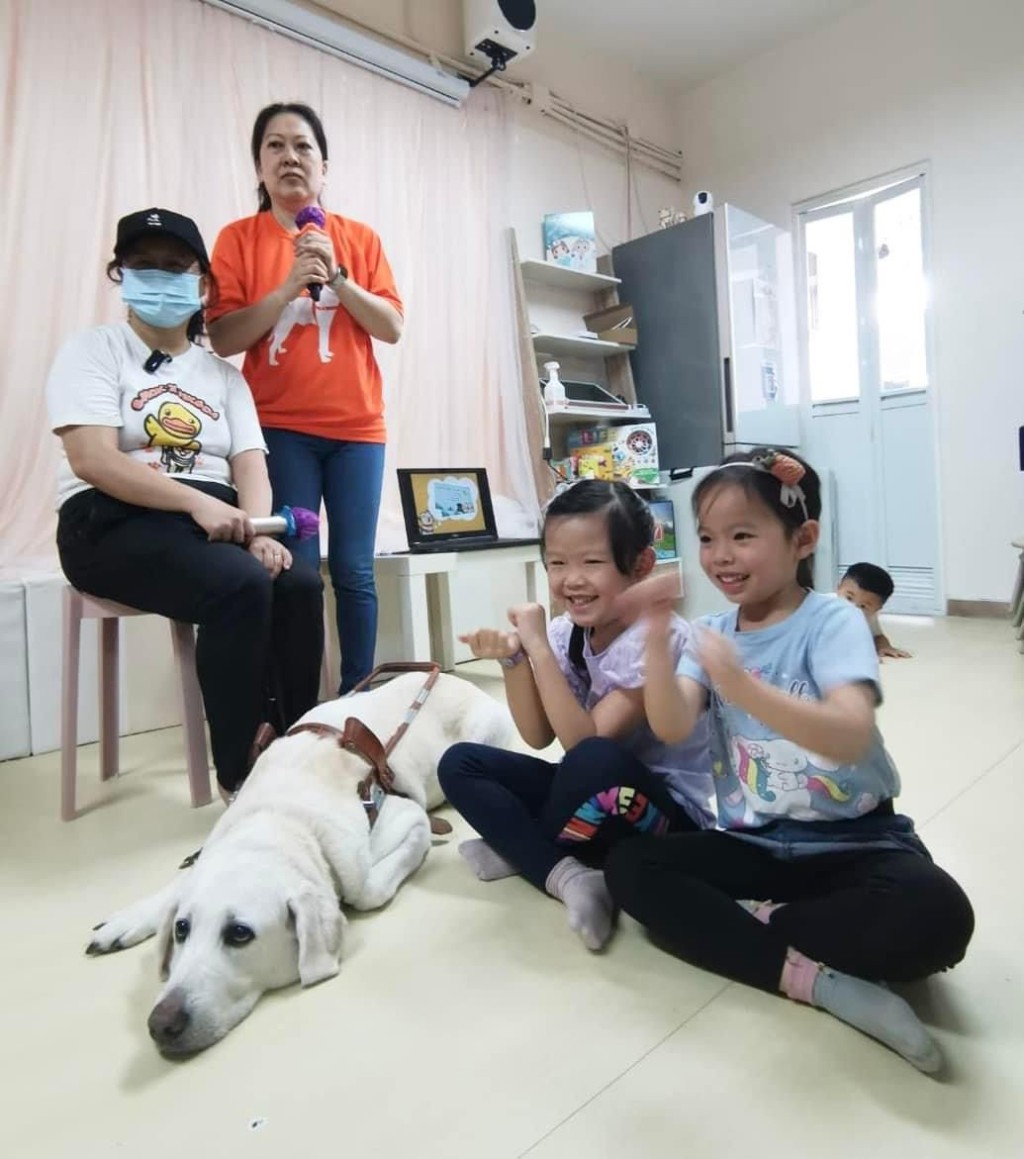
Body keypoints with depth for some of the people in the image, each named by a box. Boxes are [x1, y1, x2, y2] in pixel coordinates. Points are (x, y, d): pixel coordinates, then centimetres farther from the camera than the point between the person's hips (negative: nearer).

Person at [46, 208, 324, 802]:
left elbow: (250, 464, 4)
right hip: (114, 521, -4)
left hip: (214, 519, 5)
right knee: (240, 587, -32)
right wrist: (199, 502, -23)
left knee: (300, 584, -25)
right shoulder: (93, 351, 4)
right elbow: (92, 460, -12)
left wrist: (259, 530, -17)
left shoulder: (223, 374, 17)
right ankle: (240, 773, -19)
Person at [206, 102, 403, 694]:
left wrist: (336, 278, -10)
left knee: (354, 572, -1)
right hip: (280, 429, -1)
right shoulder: (239, 238, 6)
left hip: (356, 427, 2)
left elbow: (393, 327, 3)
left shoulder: (361, 239, 11)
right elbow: (223, 339, -2)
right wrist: (289, 286, -12)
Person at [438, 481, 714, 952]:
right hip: (599, 797, 7)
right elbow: (539, 737, -3)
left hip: (672, 812, -7)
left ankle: (521, 849, -9)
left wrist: (538, 647, -30)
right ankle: (566, 875, -18)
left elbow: (585, 742, -27)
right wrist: (513, 659, -18)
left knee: (594, 761, -39)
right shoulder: (567, 632, -2)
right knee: (459, 764, -4)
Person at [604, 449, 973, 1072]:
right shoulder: (713, 632, 2)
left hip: (854, 842, -4)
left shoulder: (832, 620, -12)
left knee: (935, 914, -33)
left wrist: (744, 688, -45)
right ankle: (813, 977, -18)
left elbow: (852, 735, -30)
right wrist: (659, 640, -31)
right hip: (752, 845, 5)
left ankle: (752, 922, -11)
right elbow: (672, 728, -15)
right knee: (629, 866, -13)